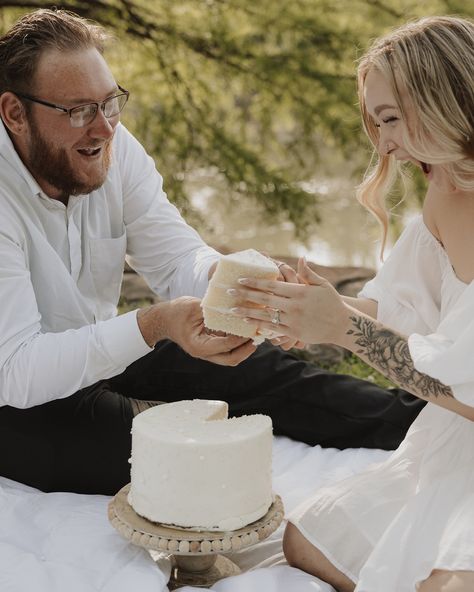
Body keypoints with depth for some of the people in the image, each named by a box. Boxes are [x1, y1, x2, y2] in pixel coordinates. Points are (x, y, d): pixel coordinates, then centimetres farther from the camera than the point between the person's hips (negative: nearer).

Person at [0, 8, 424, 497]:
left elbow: (177, 259, -9)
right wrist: (153, 325, -44)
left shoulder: (113, 147, -11)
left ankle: (414, 423, 5)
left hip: (101, 357, 6)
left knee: (261, 369, -5)